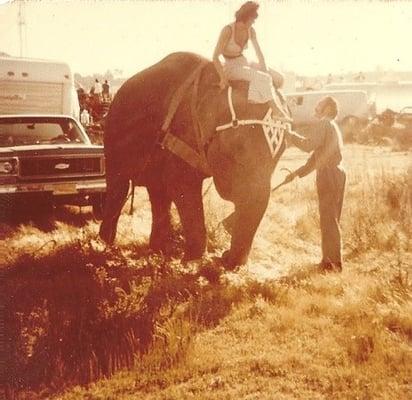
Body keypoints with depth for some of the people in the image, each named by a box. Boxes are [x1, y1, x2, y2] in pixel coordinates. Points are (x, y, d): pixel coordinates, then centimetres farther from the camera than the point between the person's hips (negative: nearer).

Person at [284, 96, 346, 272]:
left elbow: (309, 145, -20)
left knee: (328, 218, -6)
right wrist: (298, 172, 20)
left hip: (329, 174, -10)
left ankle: (333, 262, -3)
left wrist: (289, 134, -9)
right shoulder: (332, 126, 21)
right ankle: (330, 260, 21)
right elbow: (317, 155, 22)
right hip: (335, 173, 10)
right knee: (330, 218, 14)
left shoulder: (325, 124, -10)